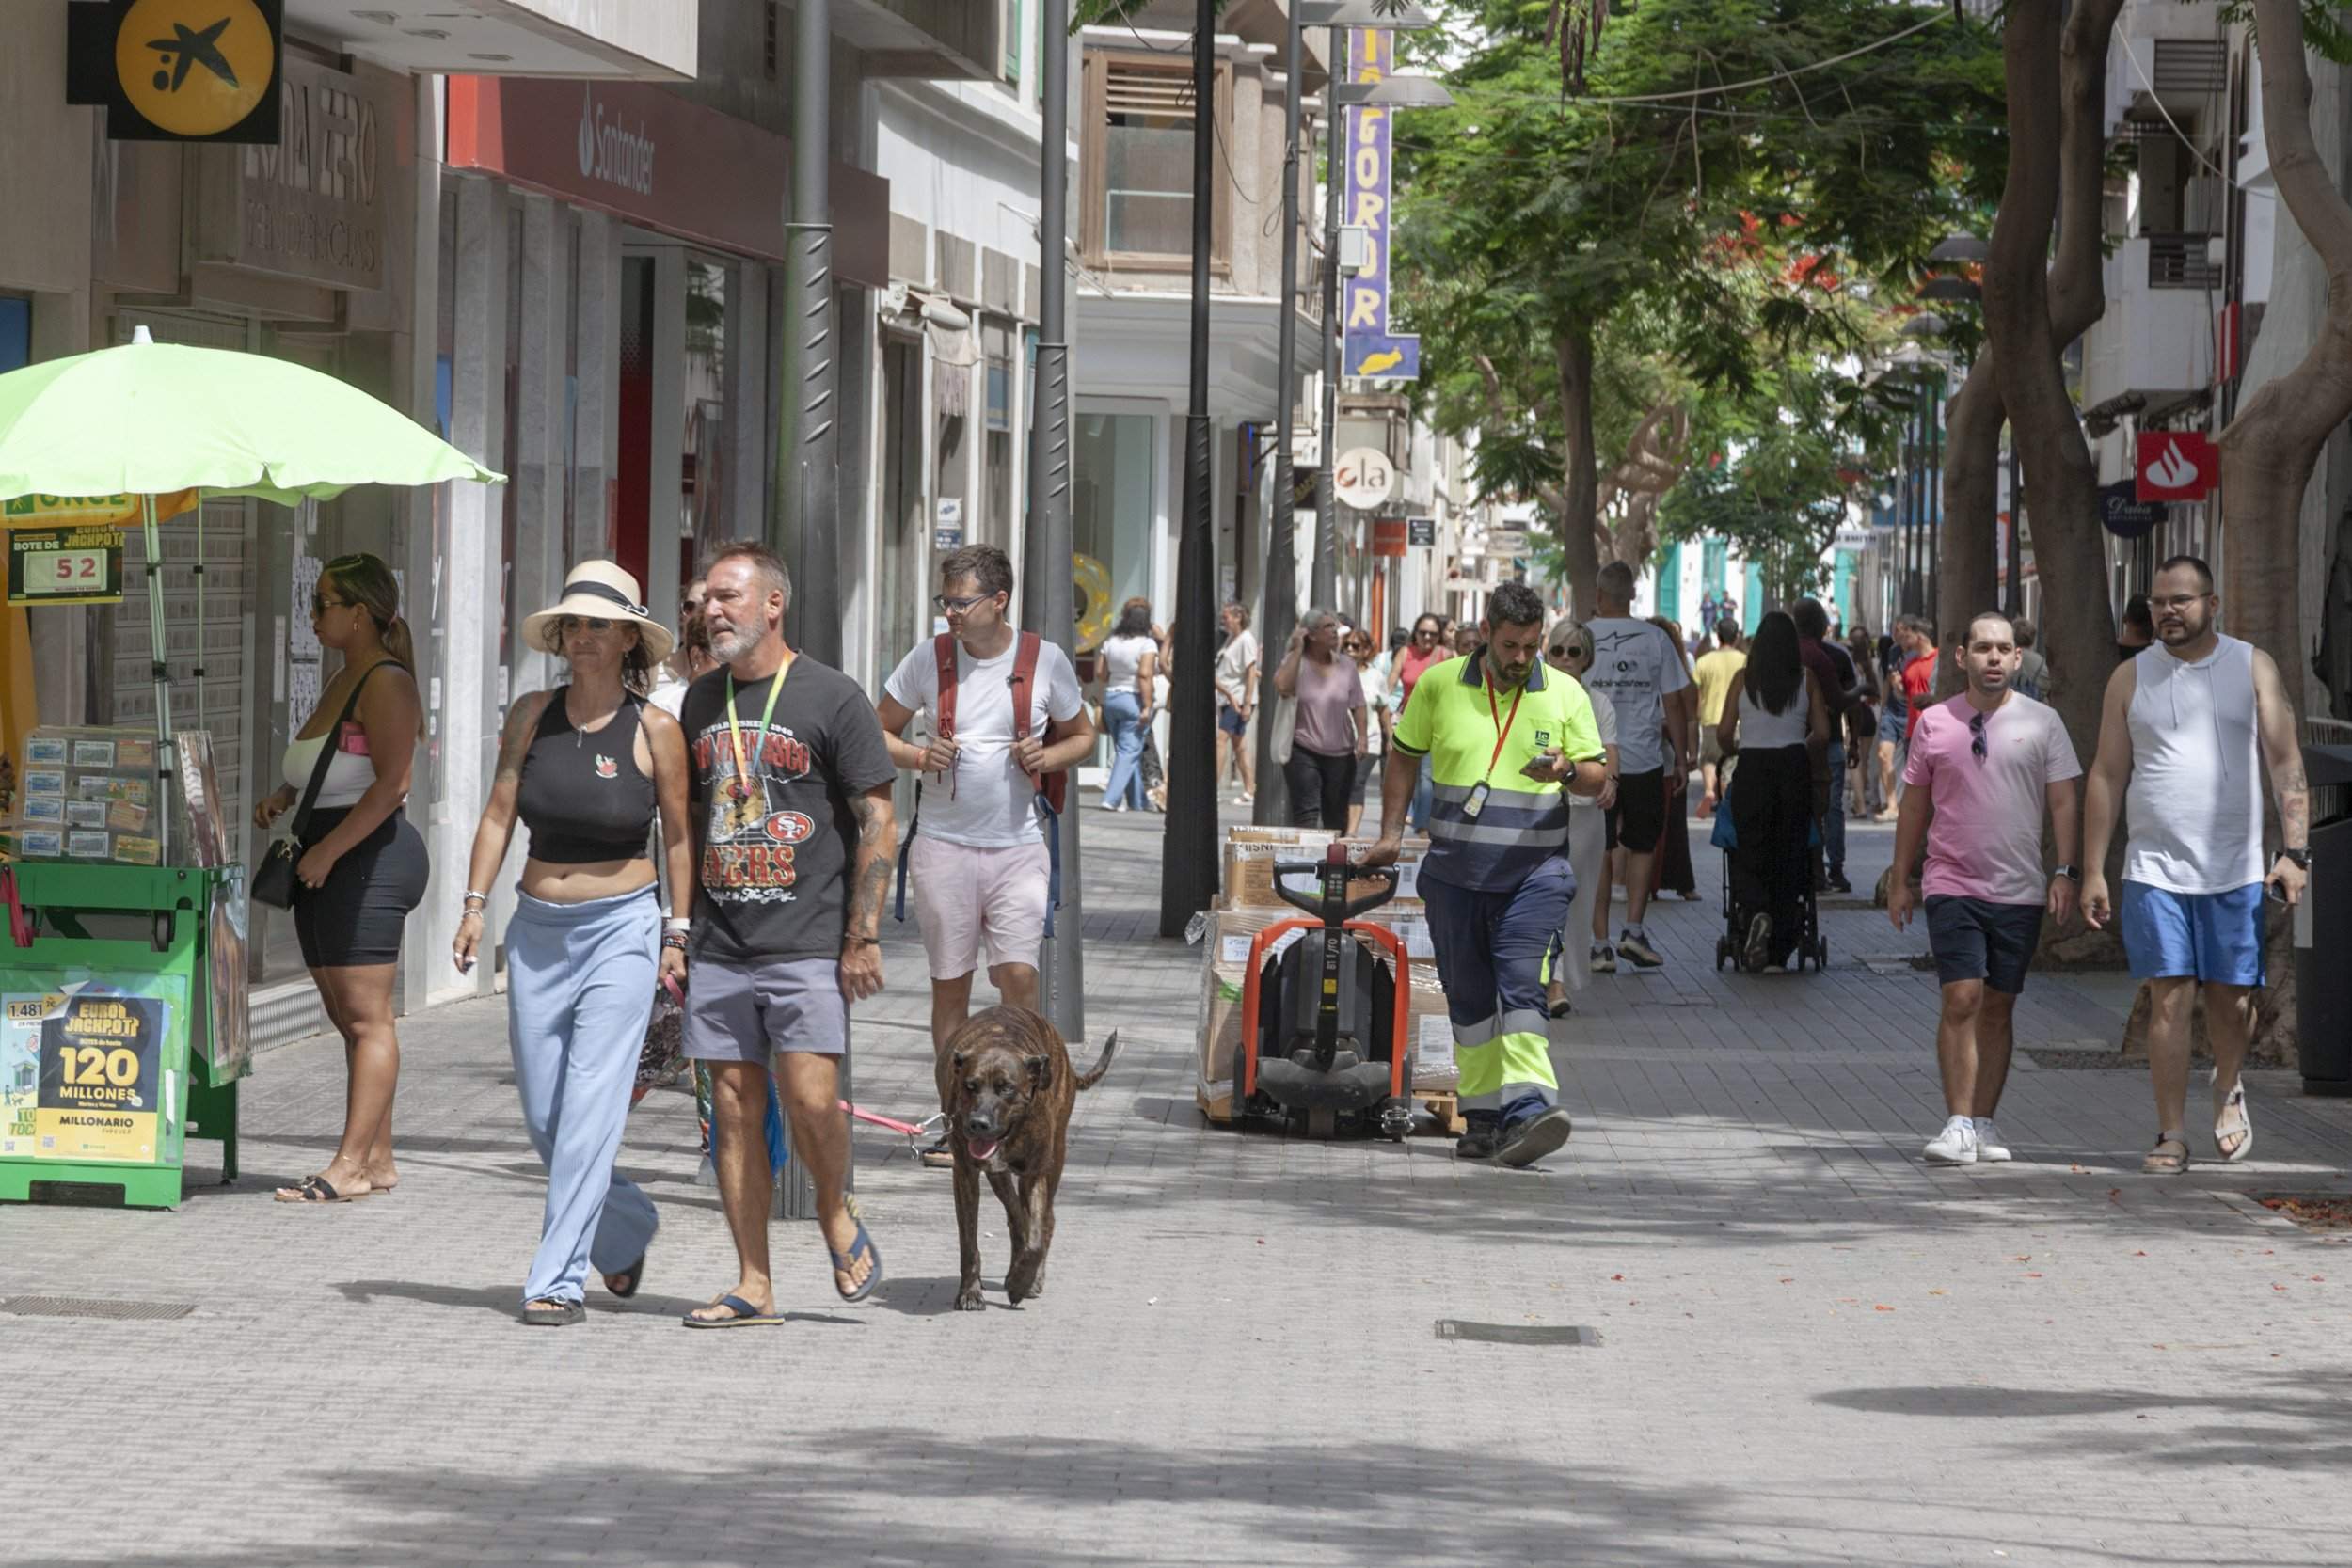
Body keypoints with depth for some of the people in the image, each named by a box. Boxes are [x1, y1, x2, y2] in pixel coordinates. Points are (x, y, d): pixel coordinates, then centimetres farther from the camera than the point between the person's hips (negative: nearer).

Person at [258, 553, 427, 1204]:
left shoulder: (387, 685, -11)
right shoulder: (342, 684, 20)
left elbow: (390, 783, -20)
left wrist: (328, 850, -21)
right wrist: (284, 797, 12)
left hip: (369, 857, -10)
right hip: (328, 862, 10)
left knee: (365, 1015, -10)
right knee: (350, 1017, 10)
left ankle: (351, 1166, -13)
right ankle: (378, 1158, 14)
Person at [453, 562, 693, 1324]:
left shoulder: (655, 731, -5)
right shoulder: (532, 715, 3)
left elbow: (679, 838, 1)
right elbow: (498, 813, 6)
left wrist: (678, 935, -2)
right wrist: (474, 904, -3)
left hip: (621, 928, -4)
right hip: (538, 929, 4)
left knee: (590, 1110, -11)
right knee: (542, 1115, 9)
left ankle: (559, 1280, -8)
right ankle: (628, 1229, 34)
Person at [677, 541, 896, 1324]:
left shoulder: (832, 698, -4)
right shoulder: (702, 701, 14)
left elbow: (877, 823, -5)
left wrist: (862, 938, -11)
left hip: (807, 944, -5)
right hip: (720, 947, 5)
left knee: (809, 1096, -15)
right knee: (734, 1107, 3)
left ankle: (837, 1216, 14)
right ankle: (752, 1286, 7)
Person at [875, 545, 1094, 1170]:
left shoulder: (1045, 660, 0)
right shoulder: (927, 659, 1)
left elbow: (1081, 736, 13)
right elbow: (880, 732, 10)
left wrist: (1046, 756, -9)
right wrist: (918, 757, -10)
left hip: (1019, 844, -1)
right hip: (943, 842, 1)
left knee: (1018, 975, -11)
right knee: (949, 983, 4)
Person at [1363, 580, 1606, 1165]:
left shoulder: (1565, 694, 3)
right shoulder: (1439, 685, 5)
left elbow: (1597, 776, 8)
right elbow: (1404, 760, 16)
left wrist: (1567, 771, -15)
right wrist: (1391, 833, 10)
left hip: (1534, 870, -2)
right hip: (1455, 869, 2)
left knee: (1519, 985, -17)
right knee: (1468, 996, 7)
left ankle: (1526, 1109, -25)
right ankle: (1482, 1116, 15)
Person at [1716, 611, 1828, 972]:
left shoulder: (1743, 679, 1)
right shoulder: (1807, 680, 2)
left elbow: (1725, 730, -3)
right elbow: (1821, 733, 1)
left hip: (1752, 768, -1)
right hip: (1794, 768, 1)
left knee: (1750, 851, 7)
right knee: (1790, 854, 6)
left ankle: (1757, 912, -25)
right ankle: (1778, 952, 5)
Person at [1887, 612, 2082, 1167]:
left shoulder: (2041, 723, 4)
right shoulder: (1934, 724, 5)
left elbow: (2064, 801, 5)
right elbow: (1915, 804, 12)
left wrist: (2065, 872, -5)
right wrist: (1901, 878, 12)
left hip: (2019, 892, 1)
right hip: (1952, 886, -1)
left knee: (1998, 1008, 6)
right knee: (1961, 1000, -12)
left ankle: (1983, 1123, 14)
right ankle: (1958, 1125, -11)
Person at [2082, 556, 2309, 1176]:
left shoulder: (2252, 667, 5)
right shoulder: (2132, 678, 6)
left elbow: (2285, 763, 2)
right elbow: (2106, 777, 8)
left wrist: (2294, 850, -9)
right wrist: (2092, 872, 3)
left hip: (2236, 869, 0)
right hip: (2155, 869, 0)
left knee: (2232, 1000, 3)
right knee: (2168, 999, -6)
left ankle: (2227, 1088, 33)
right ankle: (2171, 1135, -1)